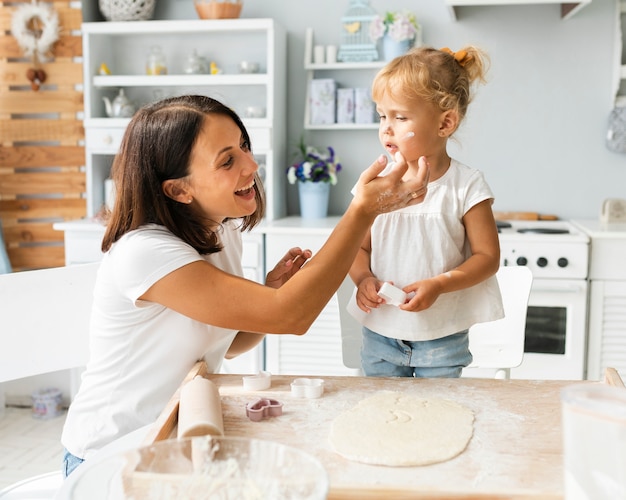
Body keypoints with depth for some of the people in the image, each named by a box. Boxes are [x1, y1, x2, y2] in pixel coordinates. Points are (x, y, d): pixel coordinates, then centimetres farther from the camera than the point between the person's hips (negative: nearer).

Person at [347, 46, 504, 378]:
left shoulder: (466, 186, -10)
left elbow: (488, 256, -7)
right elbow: (359, 247, 5)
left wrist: (439, 284, -21)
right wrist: (363, 279, -16)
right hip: (380, 335, 3)